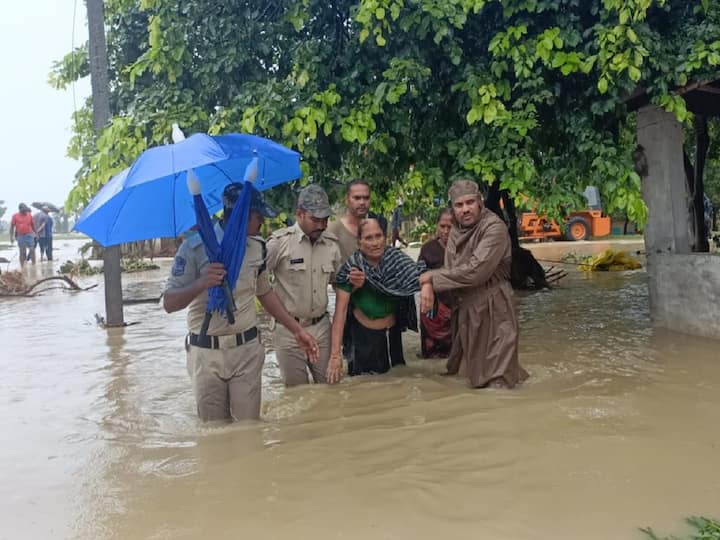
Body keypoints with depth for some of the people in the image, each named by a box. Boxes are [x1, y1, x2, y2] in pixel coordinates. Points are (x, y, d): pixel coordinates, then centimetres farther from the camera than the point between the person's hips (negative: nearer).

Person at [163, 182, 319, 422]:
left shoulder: (257, 247, 3)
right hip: (206, 353, -3)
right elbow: (169, 304, -11)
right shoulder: (195, 247, -11)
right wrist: (202, 283, -30)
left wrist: (297, 330, 13)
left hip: (247, 350, 3)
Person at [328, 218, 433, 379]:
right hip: (363, 336, -3)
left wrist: (427, 285, -48)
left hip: (392, 333, 3)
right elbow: (340, 311, -20)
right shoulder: (350, 269, -19)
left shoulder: (395, 258, -11)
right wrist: (335, 354, -25)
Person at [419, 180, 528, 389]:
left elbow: (475, 271, -26)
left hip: (493, 309, -8)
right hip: (466, 309, 8)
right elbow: (450, 270, 5)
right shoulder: (456, 231, 7)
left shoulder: (495, 228, -19)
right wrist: (428, 286, -16)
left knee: (495, 381, 0)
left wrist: (433, 276, -17)